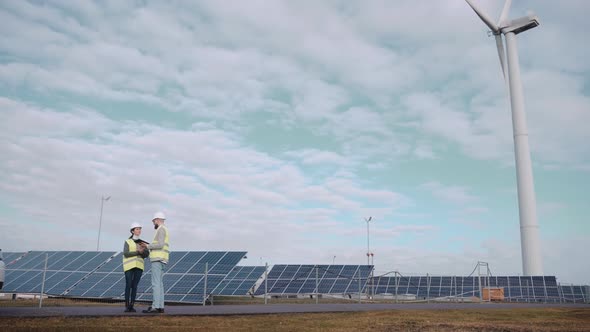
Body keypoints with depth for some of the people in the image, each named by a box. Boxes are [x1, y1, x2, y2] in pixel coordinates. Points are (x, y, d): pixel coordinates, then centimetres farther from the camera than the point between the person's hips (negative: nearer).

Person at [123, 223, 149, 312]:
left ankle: (131, 306, 4)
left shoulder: (142, 243, 14)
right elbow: (126, 254, -12)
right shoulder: (127, 242, 3)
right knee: (128, 286, -8)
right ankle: (127, 306, 0)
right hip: (129, 266, -3)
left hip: (138, 266, 3)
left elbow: (146, 255, 0)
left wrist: (145, 247, -22)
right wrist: (138, 252, -20)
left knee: (134, 286, 0)